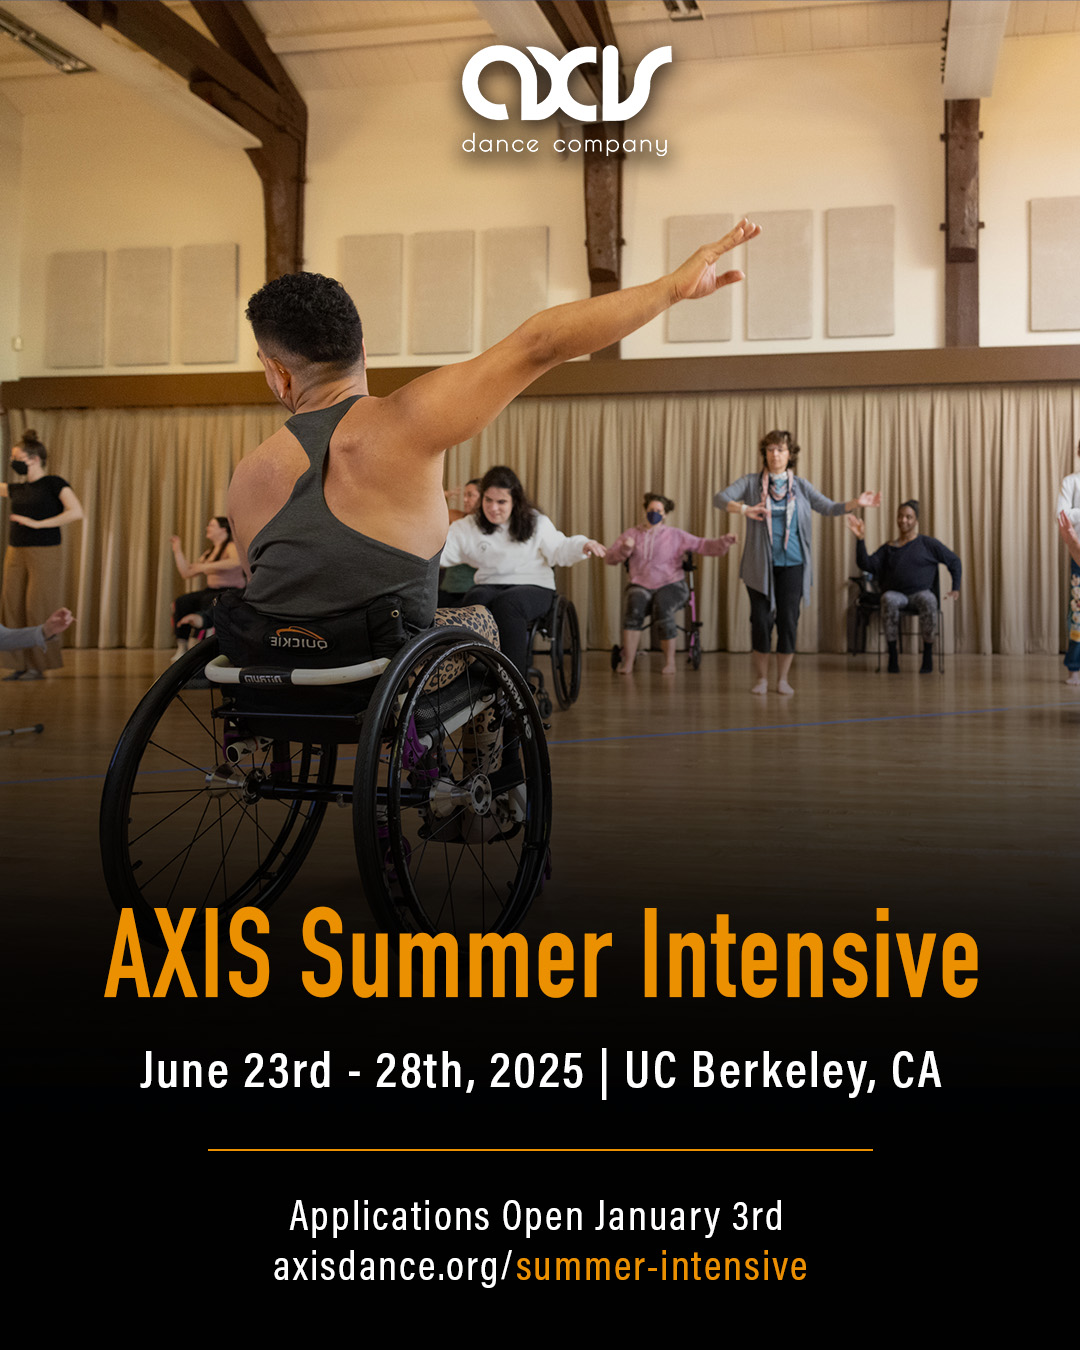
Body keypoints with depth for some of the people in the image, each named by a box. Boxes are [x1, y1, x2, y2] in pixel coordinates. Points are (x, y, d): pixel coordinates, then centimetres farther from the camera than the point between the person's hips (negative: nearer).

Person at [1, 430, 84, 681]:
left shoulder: (53, 483, -4)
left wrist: (37, 523, -17)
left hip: (44, 554, -6)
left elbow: (76, 512, -16)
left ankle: (38, 666, 2)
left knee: (36, 611, -7)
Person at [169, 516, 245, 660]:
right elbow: (187, 573, 22)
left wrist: (207, 566, -28)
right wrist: (177, 551, 16)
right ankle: (182, 647, -23)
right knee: (181, 602, -16)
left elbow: (236, 561, -28)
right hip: (211, 590, 7)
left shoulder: (231, 547, -3)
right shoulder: (209, 553, 22)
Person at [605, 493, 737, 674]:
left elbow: (702, 546, -3)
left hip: (670, 585, -1)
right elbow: (609, 558, 5)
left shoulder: (675, 535, 5)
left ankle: (670, 662, -19)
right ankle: (627, 663, -30)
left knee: (663, 609, -34)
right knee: (634, 607, -32)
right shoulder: (631, 533, 11)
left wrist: (724, 542, -21)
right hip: (641, 586, 1)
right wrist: (624, 549, -15)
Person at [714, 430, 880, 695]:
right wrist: (742, 509, -26)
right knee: (761, 621, -3)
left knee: (788, 621, -1)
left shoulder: (800, 486, 10)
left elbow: (829, 508, 7)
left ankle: (783, 679, 13)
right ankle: (761, 678, 13)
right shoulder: (751, 482, 4)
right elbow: (720, 498, -7)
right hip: (760, 564, -1)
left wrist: (856, 503, -10)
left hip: (792, 564, 1)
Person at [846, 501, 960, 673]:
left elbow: (954, 561, 15)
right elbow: (866, 565, 3)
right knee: (888, 599, -37)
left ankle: (928, 656, -27)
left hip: (920, 592, -1)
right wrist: (860, 539, -7)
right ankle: (893, 656, -30)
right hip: (896, 593, 1)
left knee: (928, 600, -39)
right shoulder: (888, 548, 16)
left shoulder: (928, 544, 10)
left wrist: (956, 588, 6)